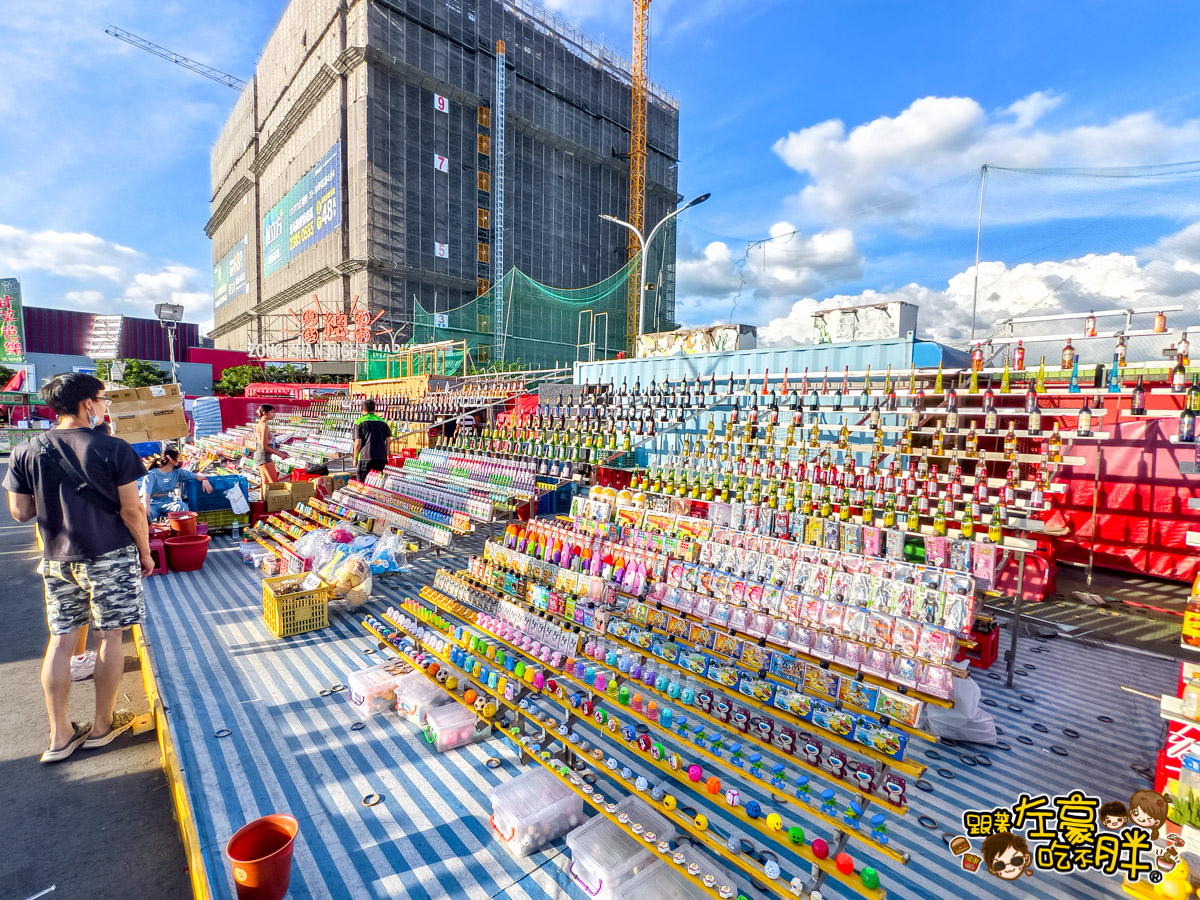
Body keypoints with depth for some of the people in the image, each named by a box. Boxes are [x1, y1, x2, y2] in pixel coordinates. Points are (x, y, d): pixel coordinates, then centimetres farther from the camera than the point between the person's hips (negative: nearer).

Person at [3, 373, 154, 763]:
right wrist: (145, 552, 1)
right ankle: (102, 725, 22)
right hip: (110, 556, -4)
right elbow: (131, 511, -11)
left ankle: (59, 735, 20)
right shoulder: (114, 449, -14)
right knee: (110, 636, 9)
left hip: (57, 559, 4)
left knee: (60, 639, 13)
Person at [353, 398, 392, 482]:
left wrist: (355, 458, 5)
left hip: (366, 457, -4)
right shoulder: (382, 422, 12)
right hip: (381, 458, 4)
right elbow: (388, 440, 10)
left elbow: (358, 443, -5)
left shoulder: (359, 422, 0)